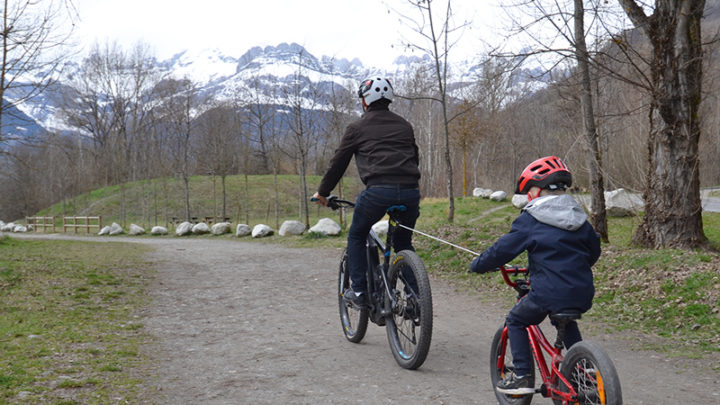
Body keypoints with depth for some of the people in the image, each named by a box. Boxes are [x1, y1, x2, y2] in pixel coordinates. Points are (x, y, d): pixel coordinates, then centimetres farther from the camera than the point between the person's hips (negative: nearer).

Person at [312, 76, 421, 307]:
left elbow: (338, 163, 16)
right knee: (403, 242, 24)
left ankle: (358, 292, 14)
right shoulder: (404, 125, 23)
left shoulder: (357, 128, 11)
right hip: (410, 191, 4)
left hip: (378, 191, -4)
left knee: (356, 236, 20)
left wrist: (322, 192, 28)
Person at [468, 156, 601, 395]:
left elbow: (503, 249, -4)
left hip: (549, 293, -7)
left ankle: (522, 376, 8)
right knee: (567, 324, 35)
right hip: (583, 293, 7)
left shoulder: (531, 220, -6)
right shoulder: (579, 218, 13)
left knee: (515, 321, 14)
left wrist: (477, 265, 12)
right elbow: (594, 251, 24)